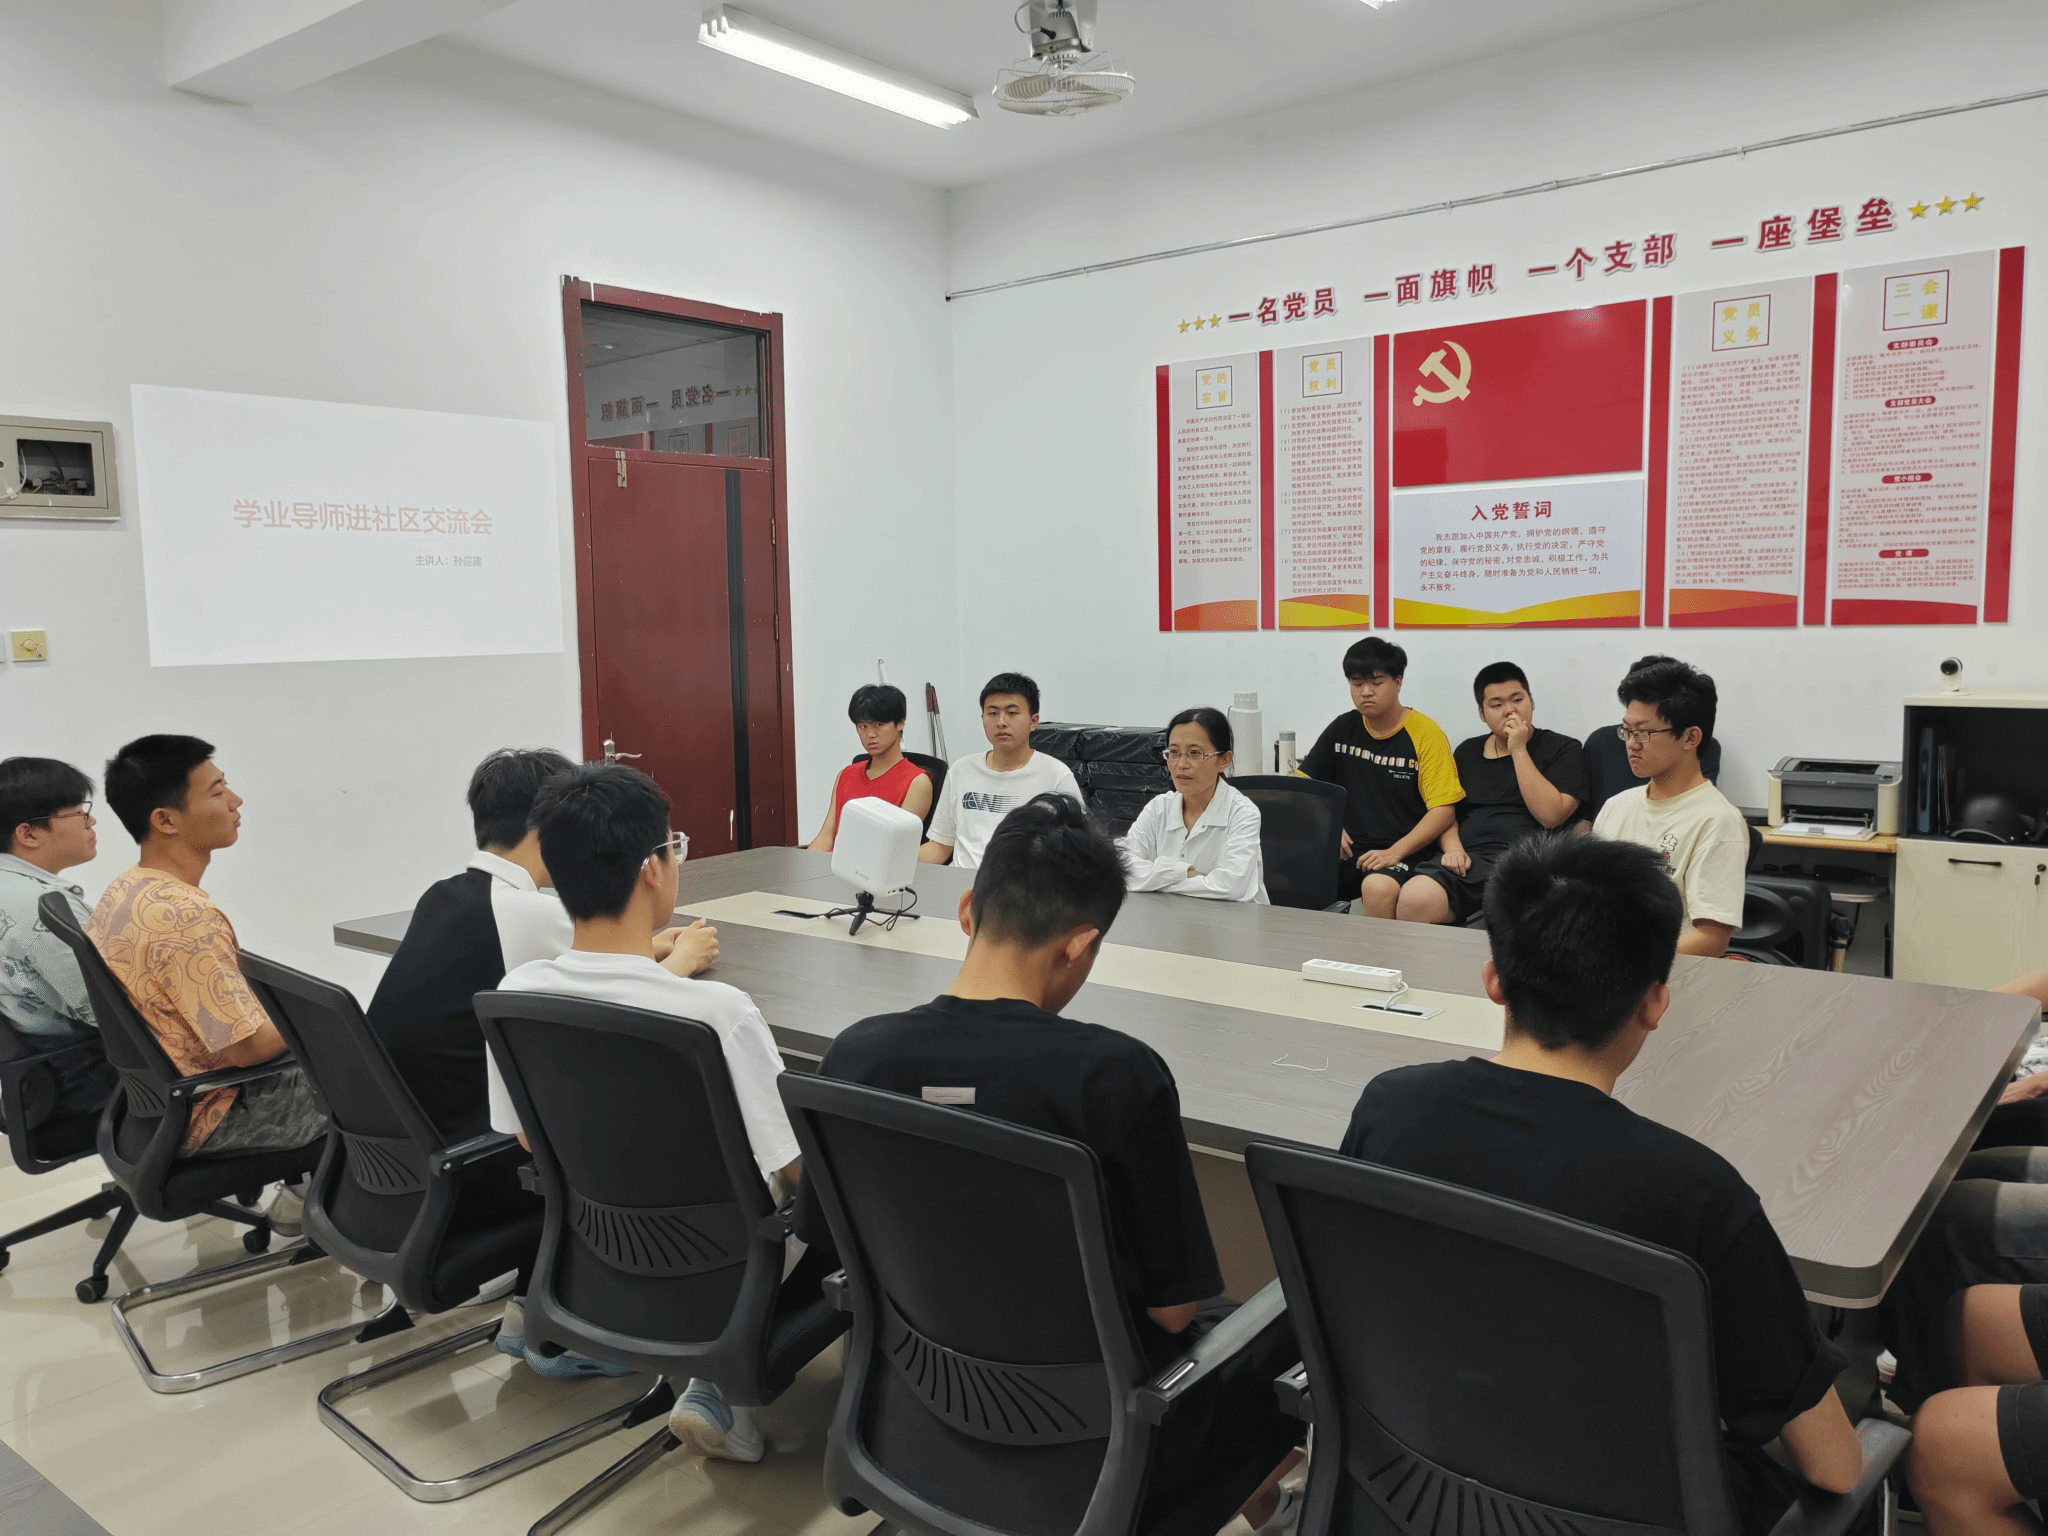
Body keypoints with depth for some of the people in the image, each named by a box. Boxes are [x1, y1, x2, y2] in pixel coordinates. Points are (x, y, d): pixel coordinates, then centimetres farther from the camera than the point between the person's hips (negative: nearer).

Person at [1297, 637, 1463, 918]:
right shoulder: (1342, 729, 13)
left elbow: (1444, 811, -8)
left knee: (1378, 888, -37)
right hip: (1347, 850, 4)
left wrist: (1395, 852, -18)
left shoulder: (1425, 734, -2)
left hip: (1405, 852, -4)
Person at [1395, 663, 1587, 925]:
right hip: (1467, 859, 3)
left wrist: (1518, 750, -2)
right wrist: (1453, 848, 0)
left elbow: (1552, 815, -4)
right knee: (1411, 902, -29)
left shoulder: (1563, 749, 11)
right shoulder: (1467, 752, 25)